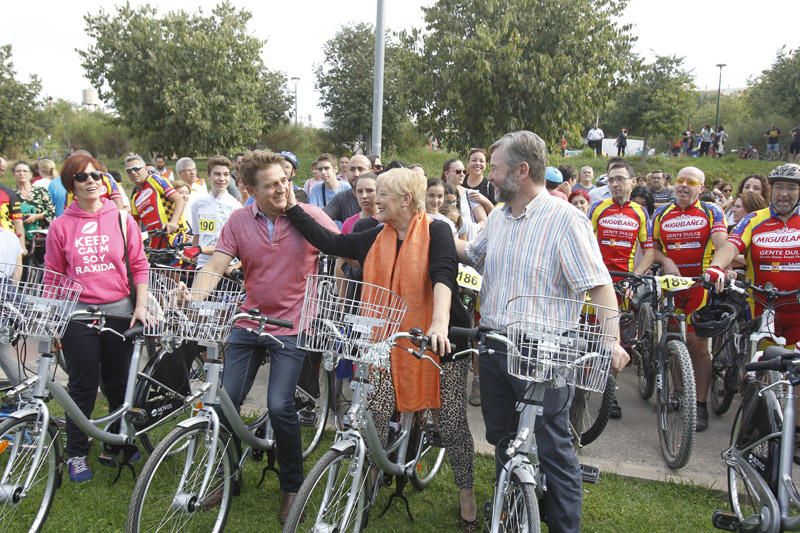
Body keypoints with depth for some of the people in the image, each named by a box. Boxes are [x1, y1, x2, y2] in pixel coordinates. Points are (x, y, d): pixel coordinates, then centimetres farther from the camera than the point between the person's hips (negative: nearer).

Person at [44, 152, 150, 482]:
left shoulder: (121, 219, 2)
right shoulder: (61, 225, 1)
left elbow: (139, 265, 4)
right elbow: (53, 276, 6)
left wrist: (141, 306, -2)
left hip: (120, 312, 1)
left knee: (119, 386, 10)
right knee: (83, 388, 6)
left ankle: (117, 446, 28)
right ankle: (77, 454, 21)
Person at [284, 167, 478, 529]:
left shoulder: (436, 231, -10)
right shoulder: (377, 238, 6)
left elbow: (443, 276, -25)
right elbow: (329, 242, 6)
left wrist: (440, 323, -41)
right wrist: (291, 207, 3)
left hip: (442, 338, -4)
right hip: (393, 340, 4)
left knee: (452, 419, 3)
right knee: (377, 412, -5)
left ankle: (466, 493, 23)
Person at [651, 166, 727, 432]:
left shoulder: (711, 211, 0)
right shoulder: (661, 213, 8)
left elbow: (721, 243, -14)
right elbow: (651, 246, 11)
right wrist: (666, 261, -10)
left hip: (700, 285, -3)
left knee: (698, 345, -3)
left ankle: (700, 405, 4)